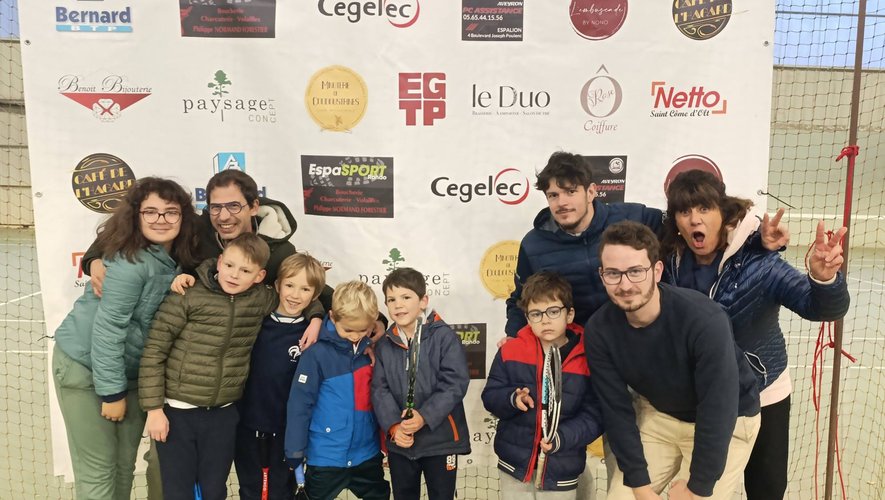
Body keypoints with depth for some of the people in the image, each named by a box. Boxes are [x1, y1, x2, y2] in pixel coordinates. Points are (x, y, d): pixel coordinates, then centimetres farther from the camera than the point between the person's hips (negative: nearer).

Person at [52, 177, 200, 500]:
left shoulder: (178, 259, -2)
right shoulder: (130, 261, -25)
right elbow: (107, 327, -25)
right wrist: (112, 391, -20)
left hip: (133, 372, 7)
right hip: (84, 367, -7)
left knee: (125, 464, 16)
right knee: (97, 468, 3)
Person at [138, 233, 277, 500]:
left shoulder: (261, 300, -3)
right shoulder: (187, 296, -13)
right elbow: (154, 351, -10)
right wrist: (153, 408, -10)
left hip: (223, 415, 3)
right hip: (177, 412, -3)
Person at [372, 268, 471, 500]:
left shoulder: (444, 337, -10)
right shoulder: (384, 345, 3)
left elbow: (455, 384, -15)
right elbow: (379, 390, -1)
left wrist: (424, 417, -24)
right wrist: (393, 426, -16)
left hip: (440, 440, -4)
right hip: (399, 443, 4)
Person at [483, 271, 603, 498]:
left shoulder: (587, 360, -11)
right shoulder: (510, 352, -6)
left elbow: (594, 417, -9)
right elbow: (490, 397, -1)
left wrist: (561, 438, -24)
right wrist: (512, 399, -22)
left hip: (561, 475, -1)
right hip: (514, 466, 1)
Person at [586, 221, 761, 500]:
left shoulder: (705, 320, -33)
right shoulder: (599, 330, -20)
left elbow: (717, 412, -27)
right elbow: (617, 410, -12)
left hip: (728, 422, -3)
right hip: (657, 416, 4)